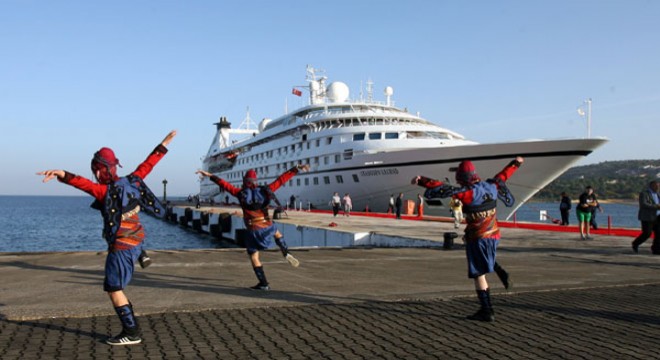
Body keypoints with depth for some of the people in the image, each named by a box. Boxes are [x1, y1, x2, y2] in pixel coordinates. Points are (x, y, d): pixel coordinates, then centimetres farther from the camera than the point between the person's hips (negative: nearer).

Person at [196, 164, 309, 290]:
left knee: (254, 256, 9)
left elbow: (225, 184, -1)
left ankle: (263, 283, 6)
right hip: (267, 227, 3)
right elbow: (281, 179, 1)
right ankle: (286, 254, 19)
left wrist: (210, 176, 6)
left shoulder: (241, 193, -4)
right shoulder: (264, 190, -1)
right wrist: (297, 168, 4)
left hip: (253, 230, -3)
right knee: (276, 232, 37)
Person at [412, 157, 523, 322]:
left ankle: (487, 311, 2)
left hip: (478, 238, -7)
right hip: (493, 235, 7)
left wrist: (422, 181, -24)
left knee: (479, 274, 0)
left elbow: (444, 188, -25)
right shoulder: (490, 186, 1)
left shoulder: (467, 193, -19)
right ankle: (499, 271, 14)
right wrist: (515, 164, 37)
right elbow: (502, 176, 19)